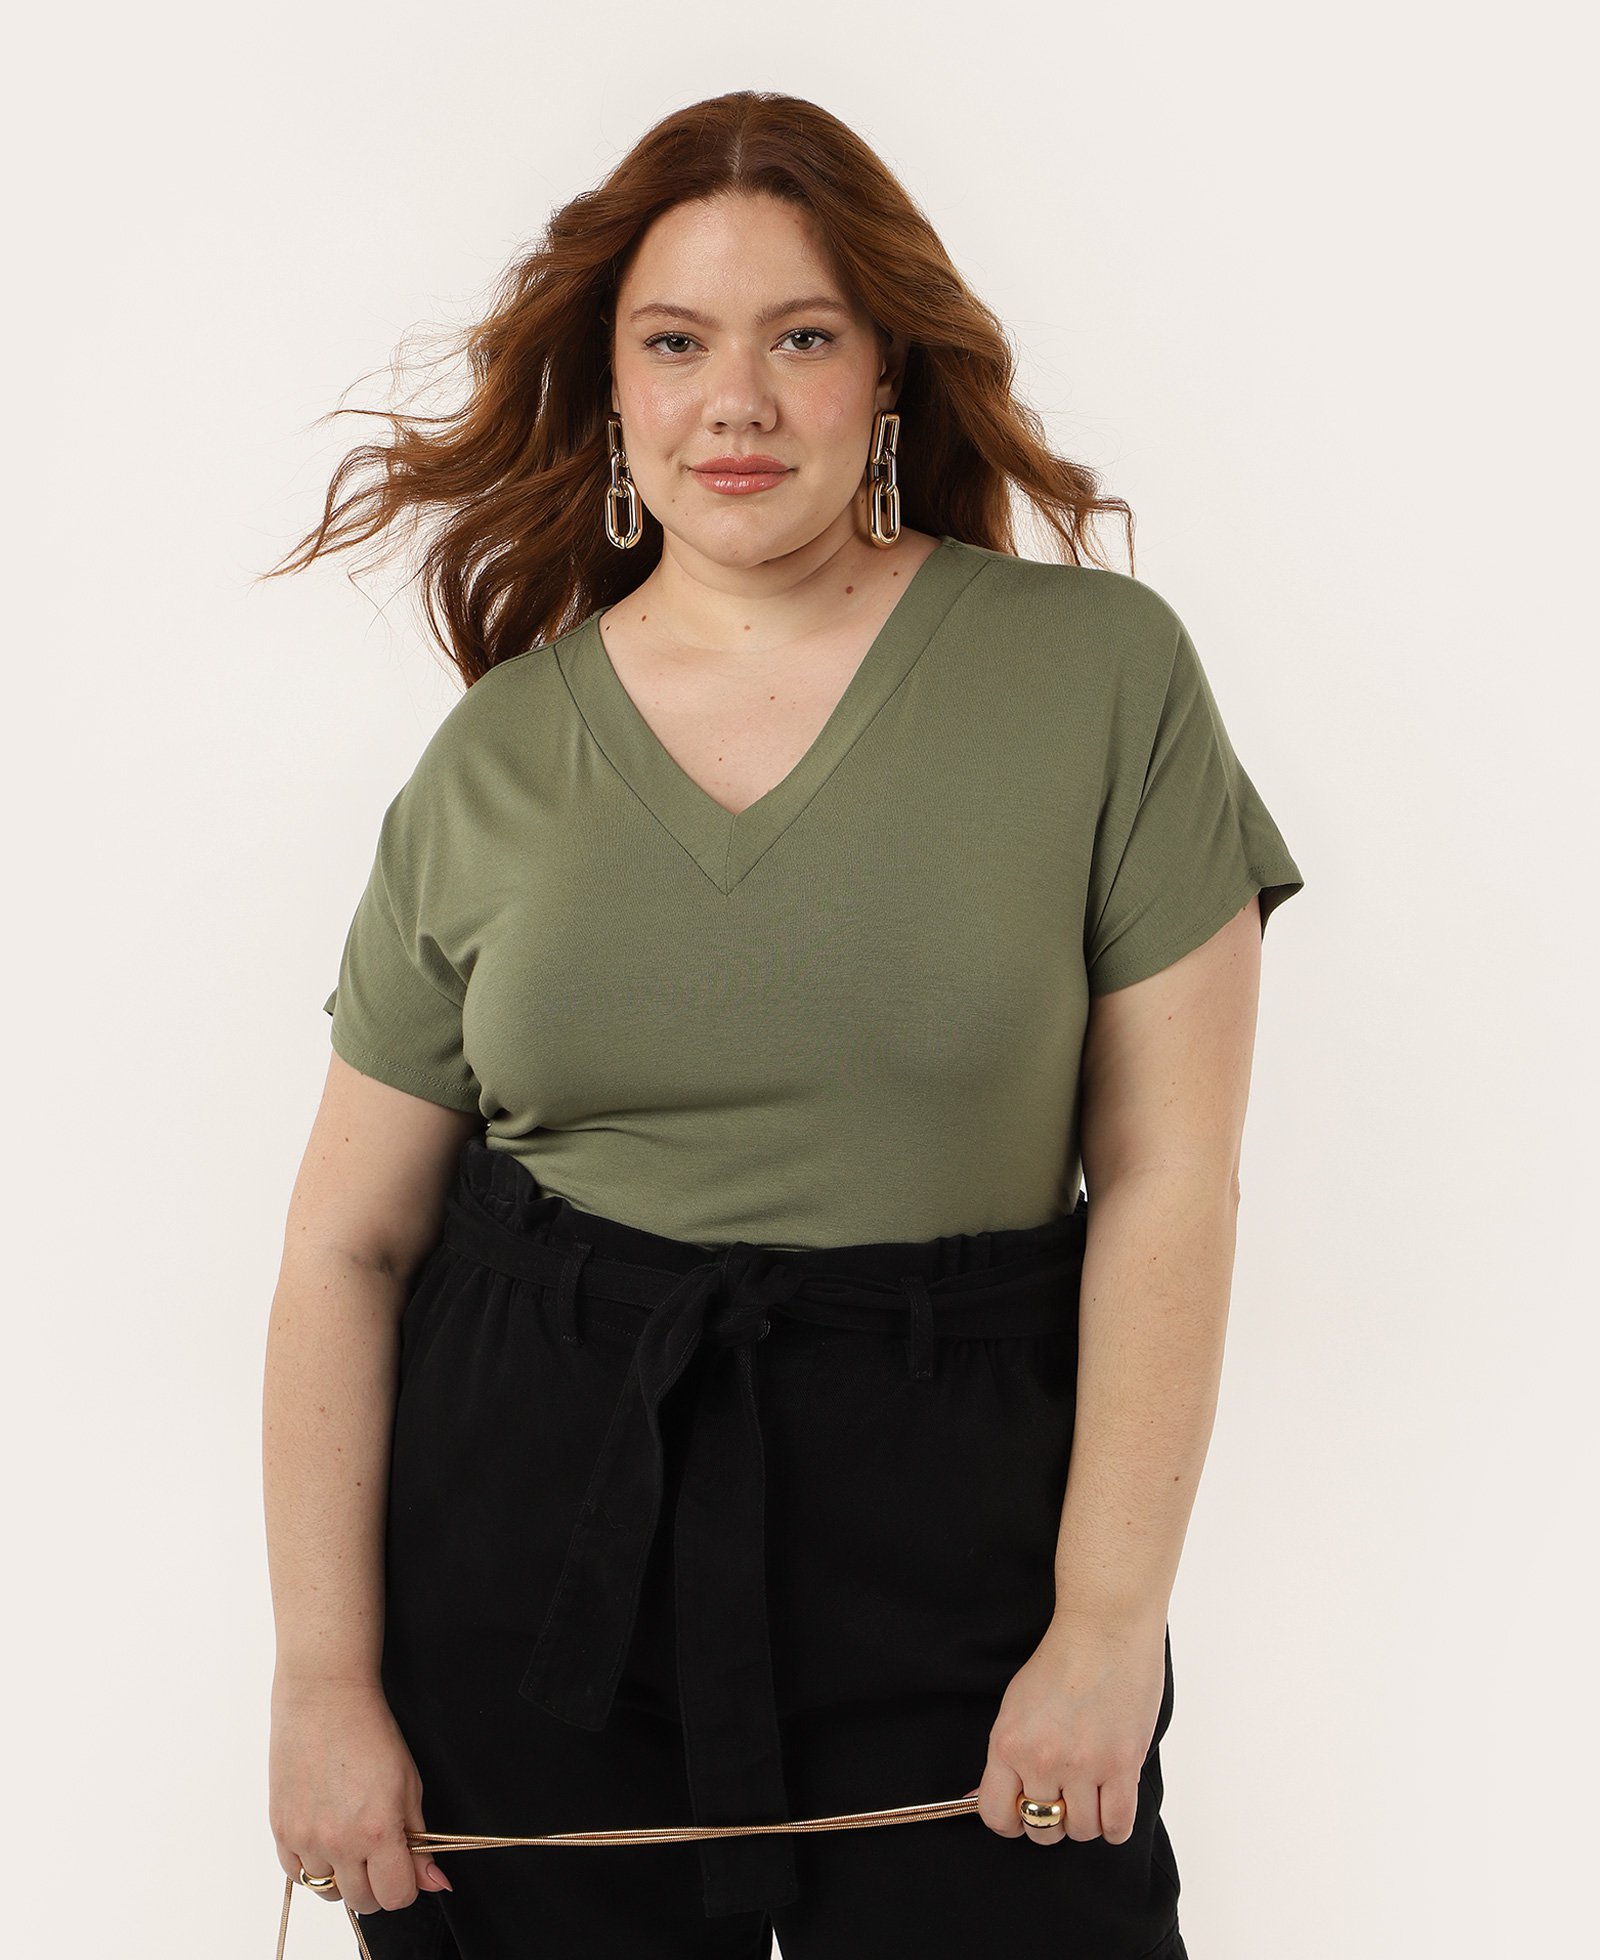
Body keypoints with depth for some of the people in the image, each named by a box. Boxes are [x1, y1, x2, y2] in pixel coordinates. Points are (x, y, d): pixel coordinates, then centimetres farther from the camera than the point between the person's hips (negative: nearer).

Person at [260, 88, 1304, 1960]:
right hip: (531, 1538, 2)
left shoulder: (1102, 671, -4)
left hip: (948, 1542, -1)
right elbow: (348, 1242, 5)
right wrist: (323, 1679, 0)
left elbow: (1168, 1176, -5)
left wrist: (1110, 1621, -9)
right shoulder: (490, 763, 3)